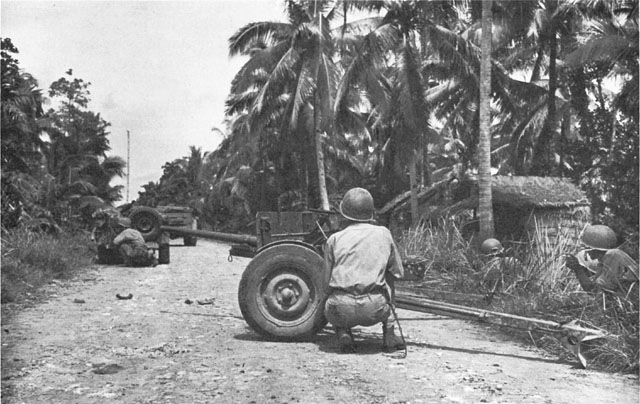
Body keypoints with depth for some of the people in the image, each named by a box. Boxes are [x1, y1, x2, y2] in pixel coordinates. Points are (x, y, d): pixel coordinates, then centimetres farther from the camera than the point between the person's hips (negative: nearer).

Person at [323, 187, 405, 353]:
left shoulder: (334, 239, 8)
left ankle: (342, 332, 5)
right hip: (375, 310, 0)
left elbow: (328, 279, 11)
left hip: (342, 310, 0)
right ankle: (389, 334, 21)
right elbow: (398, 273, 18)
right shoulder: (383, 234, 11)